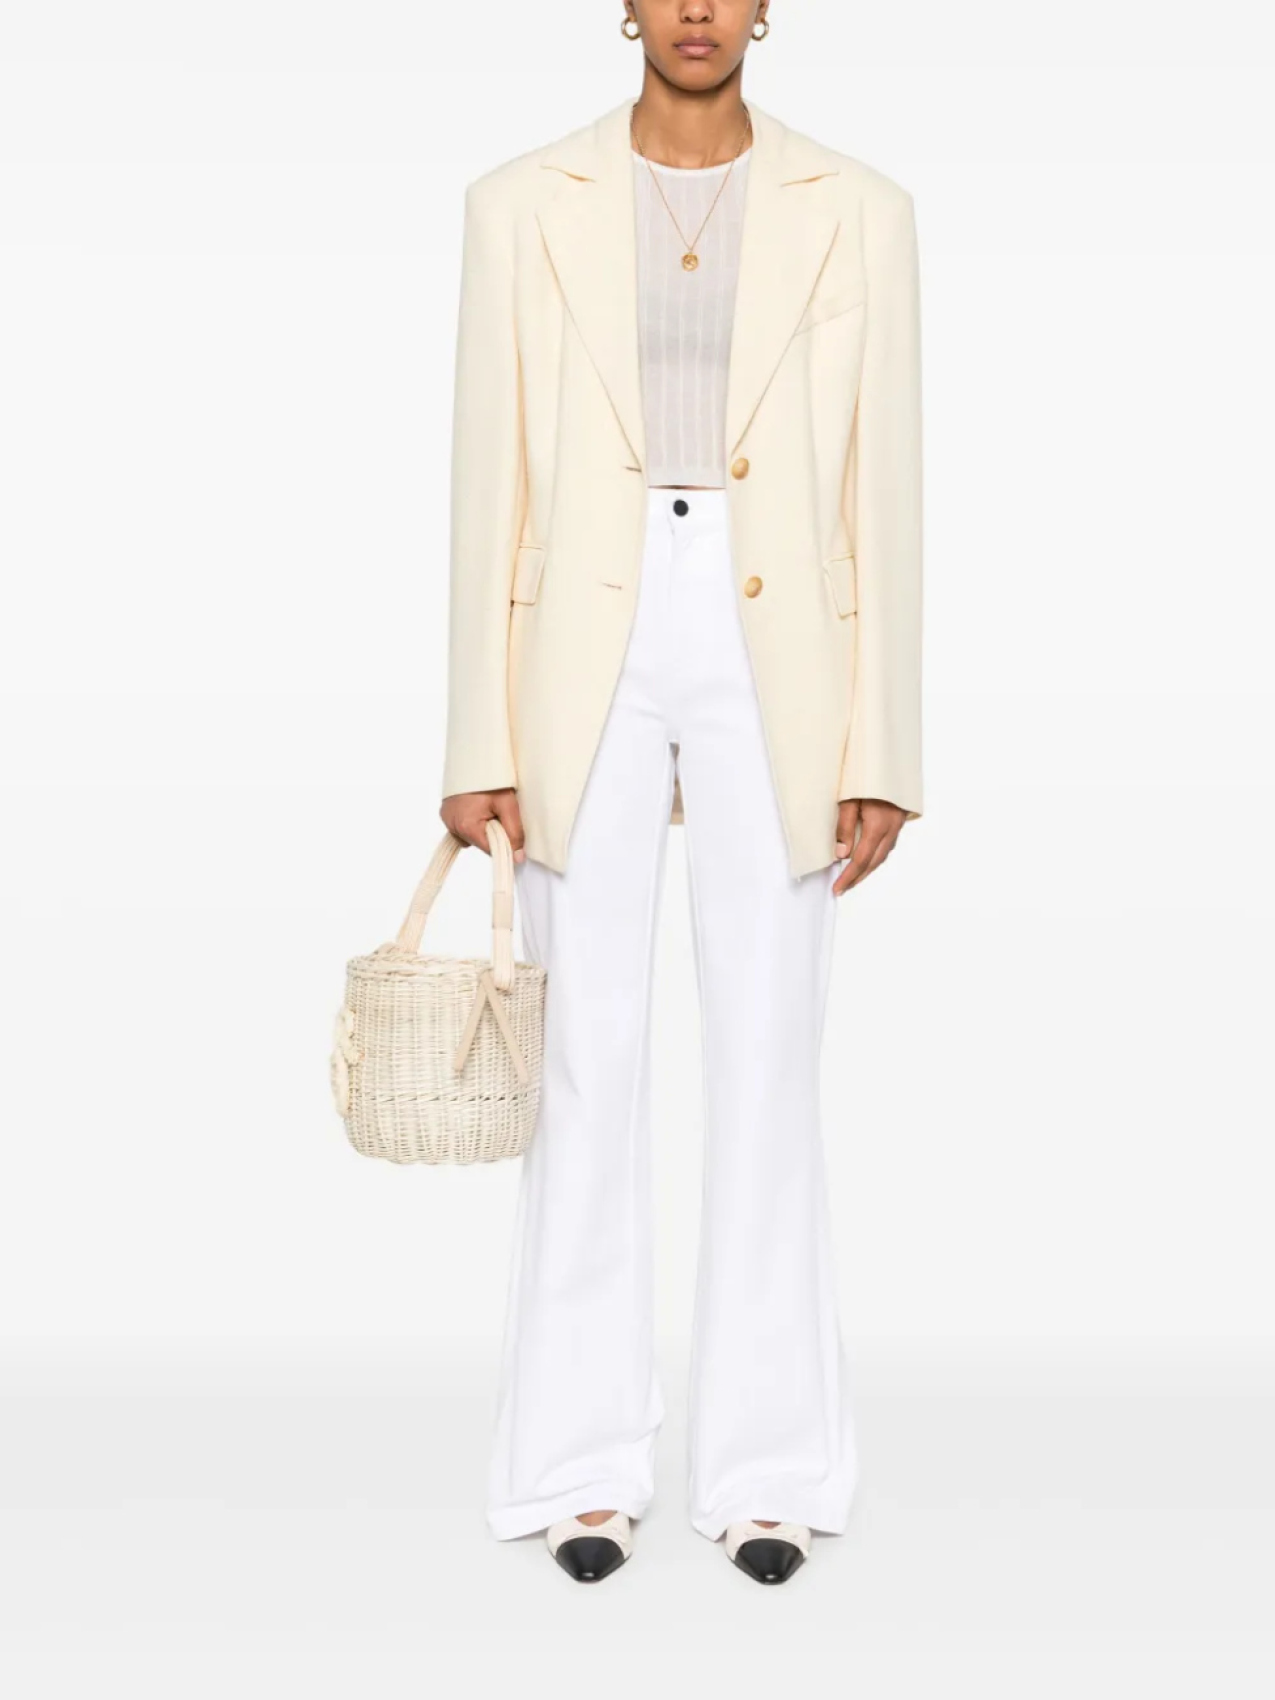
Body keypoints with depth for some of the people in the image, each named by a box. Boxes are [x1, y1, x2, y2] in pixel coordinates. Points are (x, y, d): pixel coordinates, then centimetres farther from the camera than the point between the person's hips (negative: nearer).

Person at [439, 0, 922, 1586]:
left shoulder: (857, 210, 5)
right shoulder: (523, 204, 5)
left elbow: (881, 491, 3)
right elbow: (491, 481, 2)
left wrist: (881, 752, -3)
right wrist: (479, 742, -3)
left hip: (770, 655, 1)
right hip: (589, 653, 0)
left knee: (768, 1060, 2)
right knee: (591, 1059, 1)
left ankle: (766, 1467, 17)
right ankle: (584, 1465, 17)